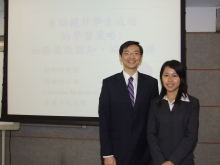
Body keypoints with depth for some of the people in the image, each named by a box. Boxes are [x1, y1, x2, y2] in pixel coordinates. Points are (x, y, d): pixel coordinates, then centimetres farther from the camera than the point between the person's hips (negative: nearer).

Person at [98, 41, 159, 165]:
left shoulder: (151, 83, 3)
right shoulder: (109, 83, -1)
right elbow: (104, 120, -3)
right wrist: (107, 153, -8)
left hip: (143, 152, 1)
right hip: (116, 150, -1)